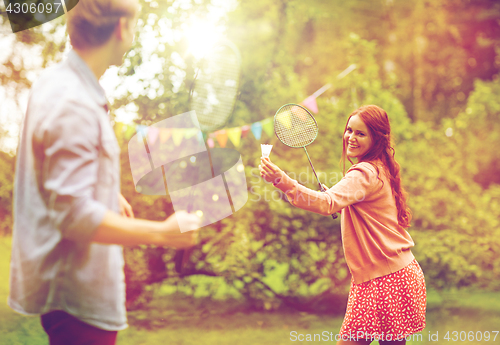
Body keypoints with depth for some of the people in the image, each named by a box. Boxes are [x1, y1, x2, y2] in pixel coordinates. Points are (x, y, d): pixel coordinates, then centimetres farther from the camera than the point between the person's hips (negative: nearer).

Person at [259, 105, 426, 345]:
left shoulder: (364, 174, -17)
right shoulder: (379, 170, 14)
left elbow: (327, 203, -35)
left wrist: (281, 181, -46)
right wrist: (343, 207, 11)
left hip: (384, 281, -10)